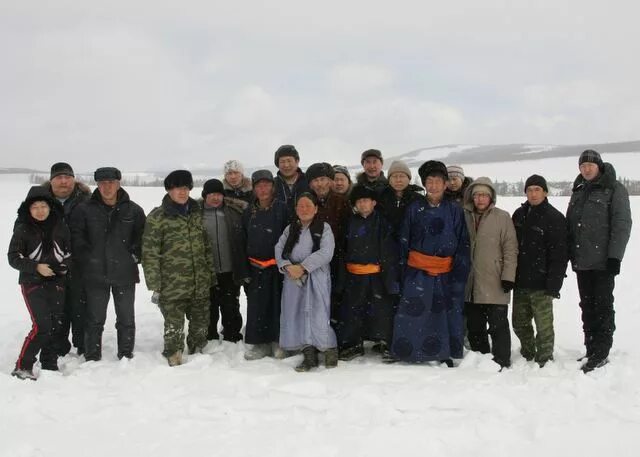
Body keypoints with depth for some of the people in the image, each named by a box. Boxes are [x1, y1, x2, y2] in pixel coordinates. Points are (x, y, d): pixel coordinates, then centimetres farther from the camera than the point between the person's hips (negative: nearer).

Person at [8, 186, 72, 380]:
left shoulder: (61, 227, 4)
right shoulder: (23, 229, -4)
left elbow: (70, 253, 15)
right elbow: (14, 257, -4)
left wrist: (64, 267, -3)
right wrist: (36, 267, -16)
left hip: (56, 282, 4)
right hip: (32, 282, -4)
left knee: (55, 326, 7)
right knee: (42, 326, -15)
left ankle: (49, 365, 20)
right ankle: (22, 367, -3)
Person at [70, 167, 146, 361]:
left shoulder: (134, 210, -1)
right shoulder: (85, 209, -3)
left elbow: (143, 236, 6)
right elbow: (76, 237, 0)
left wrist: (135, 256, -3)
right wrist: (86, 259, -5)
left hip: (125, 274, 1)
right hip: (95, 274, -1)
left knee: (126, 319, 11)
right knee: (94, 320, 8)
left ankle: (126, 356, 25)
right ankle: (92, 358, 20)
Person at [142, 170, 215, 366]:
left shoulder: (196, 213, 11)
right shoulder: (157, 217, -6)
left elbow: (207, 247, 17)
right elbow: (150, 254, -8)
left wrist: (211, 275, 14)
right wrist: (154, 286, -11)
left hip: (200, 285, 5)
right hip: (172, 288, -5)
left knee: (201, 326, 14)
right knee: (174, 329, 1)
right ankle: (174, 361, 19)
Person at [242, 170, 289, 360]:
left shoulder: (282, 208, -5)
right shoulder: (249, 212, 9)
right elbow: (243, 241, 14)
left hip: (277, 266, -4)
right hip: (256, 267, 4)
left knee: (278, 305, 2)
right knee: (256, 306, 4)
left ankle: (278, 342, 15)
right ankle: (261, 343, 14)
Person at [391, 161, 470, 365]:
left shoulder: (455, 211, 4)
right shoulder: (414, 209, 5)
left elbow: (463, 244, 5)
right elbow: (404, 241, 7)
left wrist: (460, 272, -2)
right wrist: (402, 269, 1)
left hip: (446, 273, 1)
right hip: (417, 271, 0)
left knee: (449, 313, 3)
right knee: (410, 312, -5)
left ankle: (446, 354, 17)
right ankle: (404, 351, 6)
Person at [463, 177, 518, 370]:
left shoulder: (502, 217, -2)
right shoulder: (465, 216, 8)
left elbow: (510, 249, -4)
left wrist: (508, 276, -10)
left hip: (495, 284, -4)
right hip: (470, 284, 4)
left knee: (498, 324, -1)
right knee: (474, 326, 12)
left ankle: (501, 361, 8)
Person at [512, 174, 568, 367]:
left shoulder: (555, 218, -8)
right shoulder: (519, 214, 10)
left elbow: (559, 255, -12)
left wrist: (553, 284, -17)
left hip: (541, 285, -6)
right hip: (520, 282, 6)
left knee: (543, 325, 0)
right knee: (519, 322, 15)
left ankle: (544, 360, 15)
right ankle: (527, 356, 33)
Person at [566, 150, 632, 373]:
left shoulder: (614, 189, -3)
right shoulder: (578, 191, 15)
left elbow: (622, 223, -9)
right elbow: (569, 225, 17)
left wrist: (615, 256, -15)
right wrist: (568, 254, 11)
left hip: (603, 261, -6)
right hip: (581, 262, 6)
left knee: (603, 306, -1)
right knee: (587, 307, 10)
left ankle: (600, 354, 5)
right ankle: (591, 351, 18)